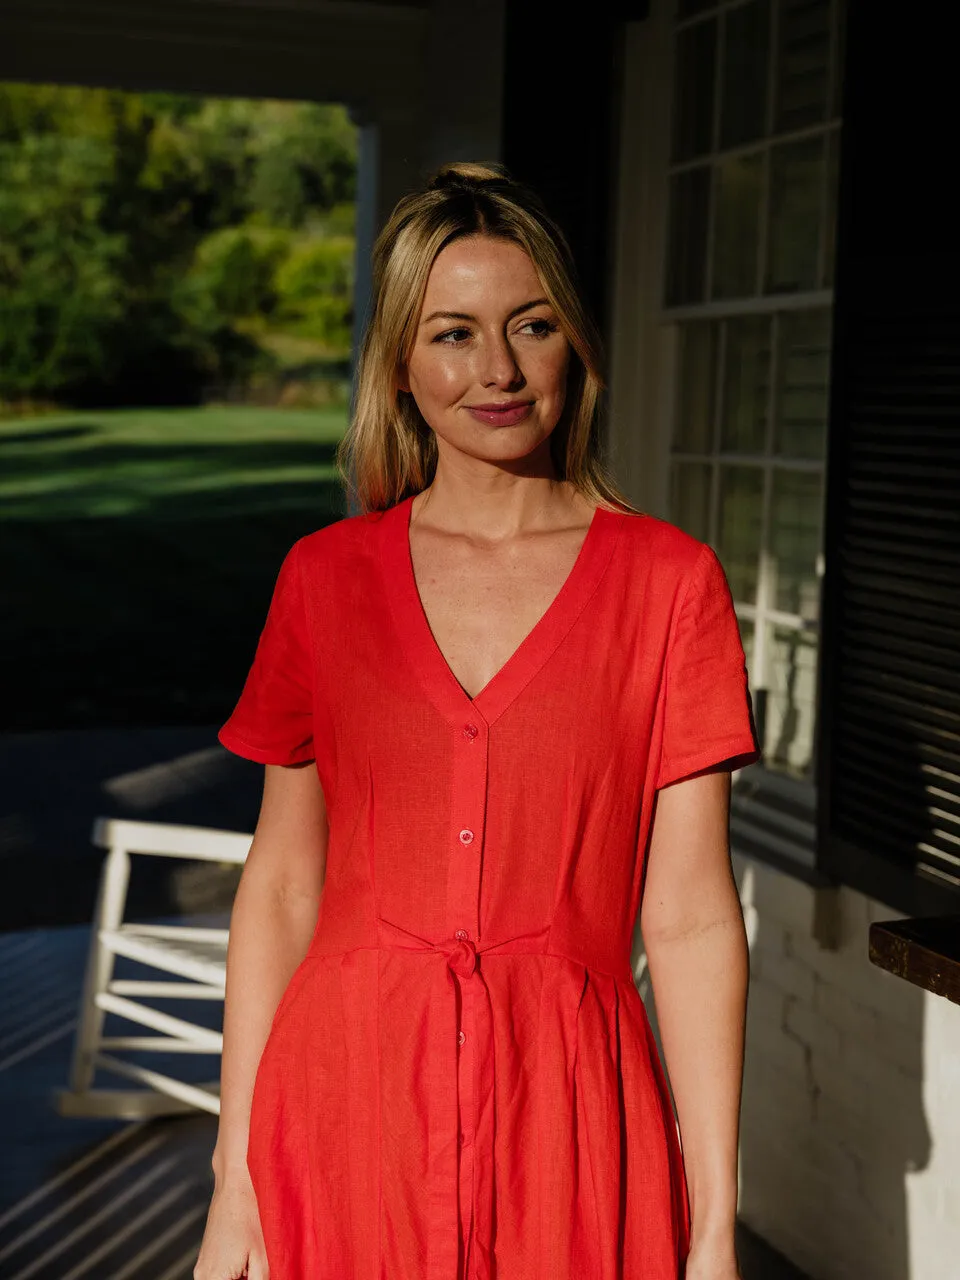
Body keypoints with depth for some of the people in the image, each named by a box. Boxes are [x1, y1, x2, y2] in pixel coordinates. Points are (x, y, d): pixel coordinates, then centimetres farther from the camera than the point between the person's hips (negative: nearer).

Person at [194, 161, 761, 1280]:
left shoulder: (669, 582, -3)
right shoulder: (324, 577, 2)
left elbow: (690, 916, -5)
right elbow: (281, 886, 4)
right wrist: (234, 1180, 1)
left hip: (566, 1109, -1)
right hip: (348, 1095, 1)